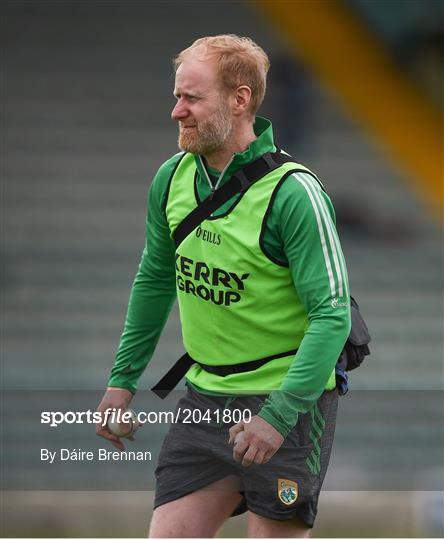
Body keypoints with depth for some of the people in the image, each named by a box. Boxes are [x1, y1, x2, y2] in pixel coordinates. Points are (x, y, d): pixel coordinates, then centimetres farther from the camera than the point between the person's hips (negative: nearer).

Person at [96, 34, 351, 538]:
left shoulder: (293, 192, -18)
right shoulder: (171, 178, 2)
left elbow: (333, 314, -20)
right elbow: (155, 279, 18)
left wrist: (279, 414, -26)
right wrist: (123, 379, 18)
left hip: (288, 402, -6)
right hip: (205, 398, 6)